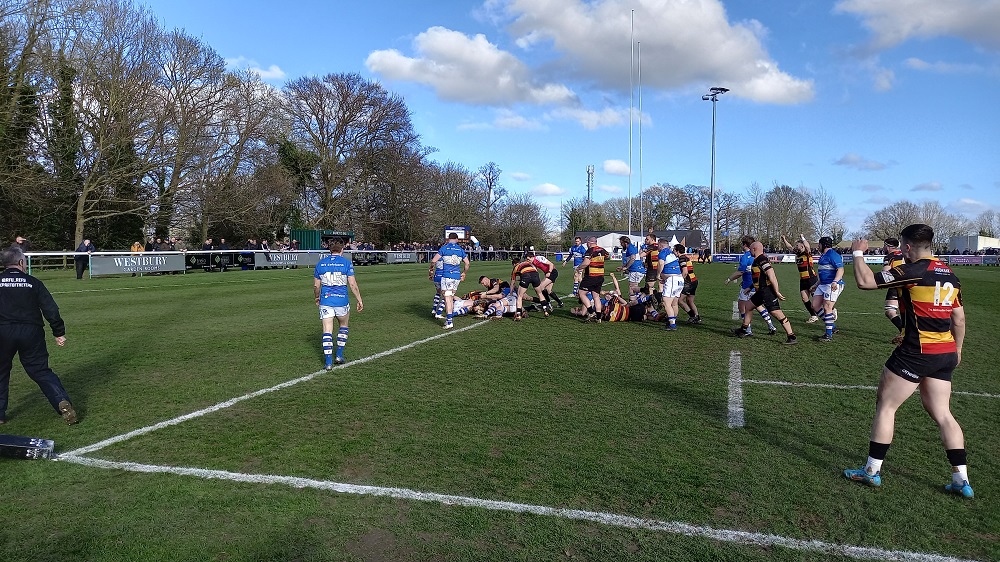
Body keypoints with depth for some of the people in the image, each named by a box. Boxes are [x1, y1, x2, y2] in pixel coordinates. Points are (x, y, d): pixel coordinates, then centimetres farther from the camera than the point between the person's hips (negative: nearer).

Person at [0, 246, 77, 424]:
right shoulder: (33, 283, 2)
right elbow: (51, 309, 0)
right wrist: (59, 332, 6)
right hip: (31, 333, 0)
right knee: (41, 371, 7)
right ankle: (62, 402, -11)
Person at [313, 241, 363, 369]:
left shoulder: (320, 263, 7)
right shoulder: (346, 263, -3)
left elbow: (316, 285, 11)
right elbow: (352, 284, -7)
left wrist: (317, 298, 28)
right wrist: (359, 300, 1)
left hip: (325, 301, 1)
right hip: (342, 301, -1)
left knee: (327, 331, 2)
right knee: (343, 326, 22)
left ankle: (328, 362, -2)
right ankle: (339, 355, 21)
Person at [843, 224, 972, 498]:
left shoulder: (911, 271, -15)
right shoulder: (950, 275, 10)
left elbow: (865, 281, -18)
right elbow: (959, 318, 16)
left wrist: (858, 253, -2)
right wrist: (956, 350, 27)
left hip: (915, 353, -8)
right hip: (945, 354, 8)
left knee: (885, 407, 4)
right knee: (942, 415, 15)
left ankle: (872, 471, 11)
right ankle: (961, 479, 16)